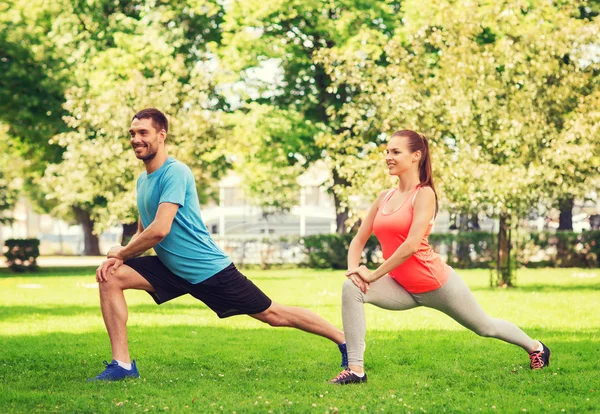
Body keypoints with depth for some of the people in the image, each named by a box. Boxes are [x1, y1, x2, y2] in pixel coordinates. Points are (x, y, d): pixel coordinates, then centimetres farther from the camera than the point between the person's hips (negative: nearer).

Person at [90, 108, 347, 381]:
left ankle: (344, 341, 17)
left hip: (208, 269, -8)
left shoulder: (175, 172, -19)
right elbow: (142, 233, 16)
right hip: (172, 269, 8)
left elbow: (159, 230, -28)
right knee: (110, 277, -9)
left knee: (272, 314, 0)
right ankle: (122, 364, -7)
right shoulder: (142, 180, 8)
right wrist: (117, 257, -4)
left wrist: (121, 253, -13)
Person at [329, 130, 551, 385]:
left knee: (485, 327, 16)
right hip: (403, 288, 5)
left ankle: (535, 348, 47)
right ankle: (355, 369, -20)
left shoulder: (424, 194, -14)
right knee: (351, 288, -20)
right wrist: (353, 268, -12)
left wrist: (373, 275, -24)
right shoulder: (385, 198, 6)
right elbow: (359, 239, 8)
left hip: (436, 284, -5)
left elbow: (412, 244, -25)